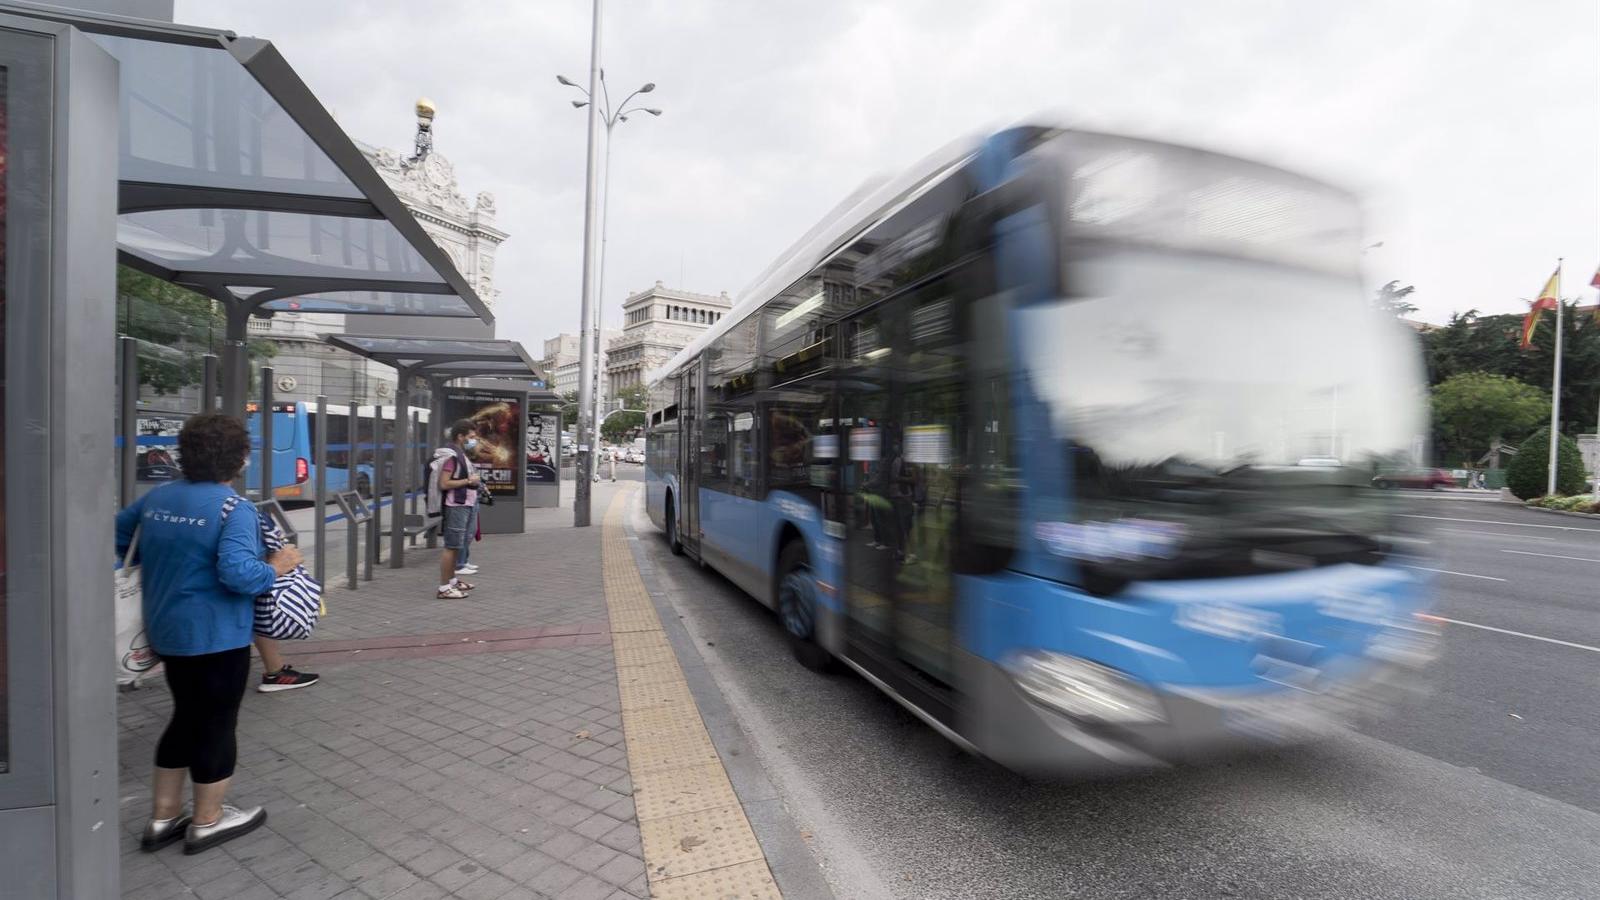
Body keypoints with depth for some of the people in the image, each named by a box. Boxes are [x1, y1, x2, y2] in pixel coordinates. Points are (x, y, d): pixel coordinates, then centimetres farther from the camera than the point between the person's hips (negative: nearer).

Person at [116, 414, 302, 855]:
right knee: (216, 724, 8)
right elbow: (238, 572, -31)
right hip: (216, 636, -8)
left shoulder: (156, 497, 4)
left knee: (186, 718, 21)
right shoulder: (235, 508, -21)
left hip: (168, 631, 8)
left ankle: (163, 817, 31)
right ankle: (207, 821, 22)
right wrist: (277, 567, -14)